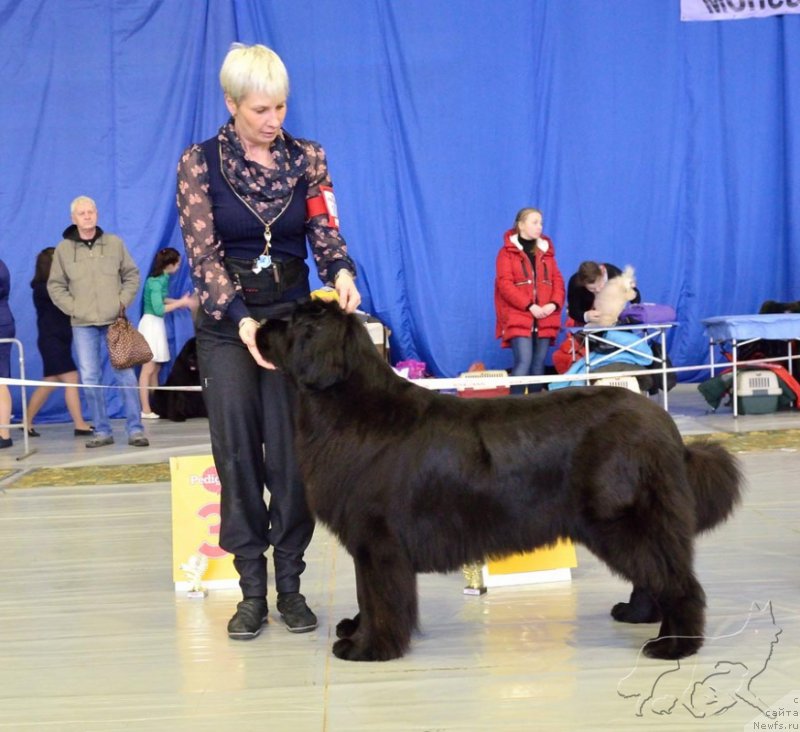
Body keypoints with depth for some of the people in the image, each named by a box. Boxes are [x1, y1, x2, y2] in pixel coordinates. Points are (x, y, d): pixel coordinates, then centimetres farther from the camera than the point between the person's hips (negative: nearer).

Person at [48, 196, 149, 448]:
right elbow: (55, 286, 8)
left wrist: (123, 302, -1)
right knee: (90, 379, 1)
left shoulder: (115, 243, 5)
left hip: (115, 322, -1)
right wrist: (72, 308, -4)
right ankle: (102, 431, 9)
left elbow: (132, 275, 10)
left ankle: (135, 429, 1)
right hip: (83, 325, 1)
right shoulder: (63, 249, 4)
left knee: (125, 375, -4)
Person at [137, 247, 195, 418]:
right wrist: (180, 303, -15)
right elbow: (159, 309, -21)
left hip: (157, 325, 9)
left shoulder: (161, 279, 7)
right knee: (148, 368, -6)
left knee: (156, 368, 13)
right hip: (151, 323, -9)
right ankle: (145, 410, -4)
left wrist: (181, 301, 8)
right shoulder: (156, 282, -18)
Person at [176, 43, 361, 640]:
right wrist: (239, 317, -23)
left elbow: (325, 232, -2)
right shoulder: (199, 163, -3)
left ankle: (290, 585, 9)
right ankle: (252, 589, 7)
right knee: (237, 452, -2)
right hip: (226, 322, -1)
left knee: (292, 454, -1)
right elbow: (202, 253, -10)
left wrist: (342, 272, -25)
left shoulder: (307, 158, 2)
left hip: (294, 315, 1)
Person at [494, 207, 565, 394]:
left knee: (539, 363, 4)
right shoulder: (507, 252, 1)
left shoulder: (546, 251, 17)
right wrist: (529, 305, -17)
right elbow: (505, 284, -9)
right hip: (519, 318, -5)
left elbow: (557, 280, 11)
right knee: (524, 361, -16)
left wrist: (554, 304, -9)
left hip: (545, 319, 5)